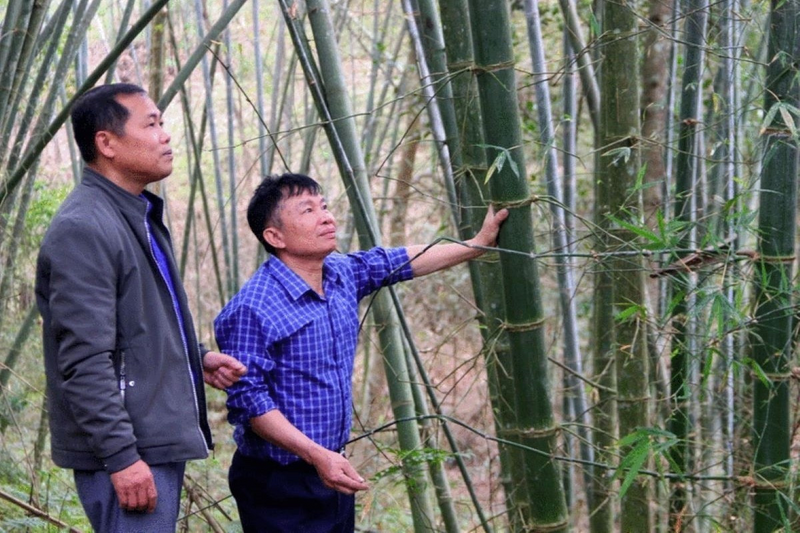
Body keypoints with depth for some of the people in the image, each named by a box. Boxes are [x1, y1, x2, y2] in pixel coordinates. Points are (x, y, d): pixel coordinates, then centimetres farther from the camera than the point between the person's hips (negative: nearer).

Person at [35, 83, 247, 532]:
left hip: (161, 441, 10)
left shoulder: (141, 217, 16)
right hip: (126, 453, -10)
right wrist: (120, 456, -23)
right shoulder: (83, 230, -17)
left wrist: (198, 359, 13)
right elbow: (85, 361, -22)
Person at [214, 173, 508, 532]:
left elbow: (403, 261, 20)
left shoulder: (343, 276, 5)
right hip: (278, 485, -8)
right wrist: (317, 455, -27)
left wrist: (478, 243, 18)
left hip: (333, 473, 8)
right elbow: (248, 398, -22)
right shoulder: (253, 309, -20)